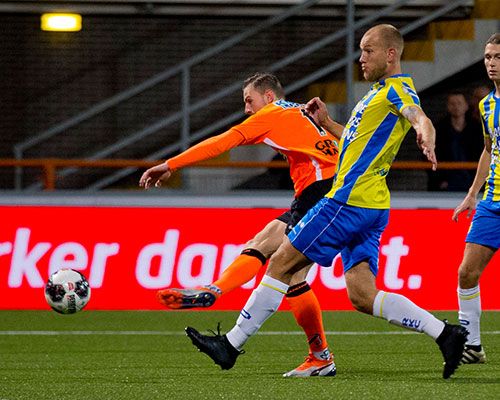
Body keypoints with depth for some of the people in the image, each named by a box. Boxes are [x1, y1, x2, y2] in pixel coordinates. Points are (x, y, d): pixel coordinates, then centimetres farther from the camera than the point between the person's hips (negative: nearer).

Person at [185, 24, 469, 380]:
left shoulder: (397, 89, -7)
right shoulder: (381, 93, 24)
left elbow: (421, 119, -28)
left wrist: (427, 141, -50)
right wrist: (326, 122, 22)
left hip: (349, 201, -10)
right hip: (368, 206, 10)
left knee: (282, 263, -3)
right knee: (362, 296, 1)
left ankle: (232, 344, 2)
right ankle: (445, 333, -5)